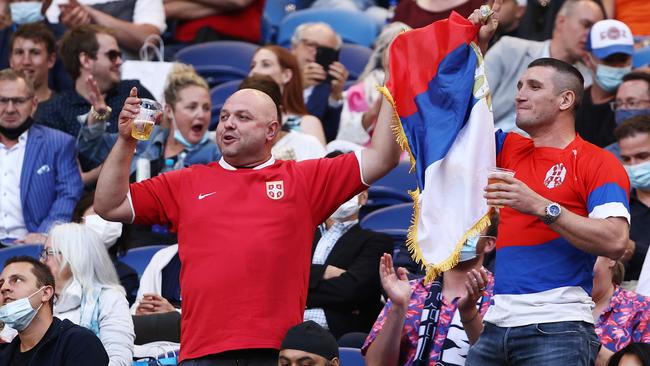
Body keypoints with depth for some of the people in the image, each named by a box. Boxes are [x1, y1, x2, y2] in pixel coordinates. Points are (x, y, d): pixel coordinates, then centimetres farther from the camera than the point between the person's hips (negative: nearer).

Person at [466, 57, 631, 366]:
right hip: (498, 324, 6)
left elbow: (615, 242, -14)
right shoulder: (511, 150, 18)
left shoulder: (598, 163, -2)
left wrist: (542, 207, -19)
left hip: (557, 327, -6)